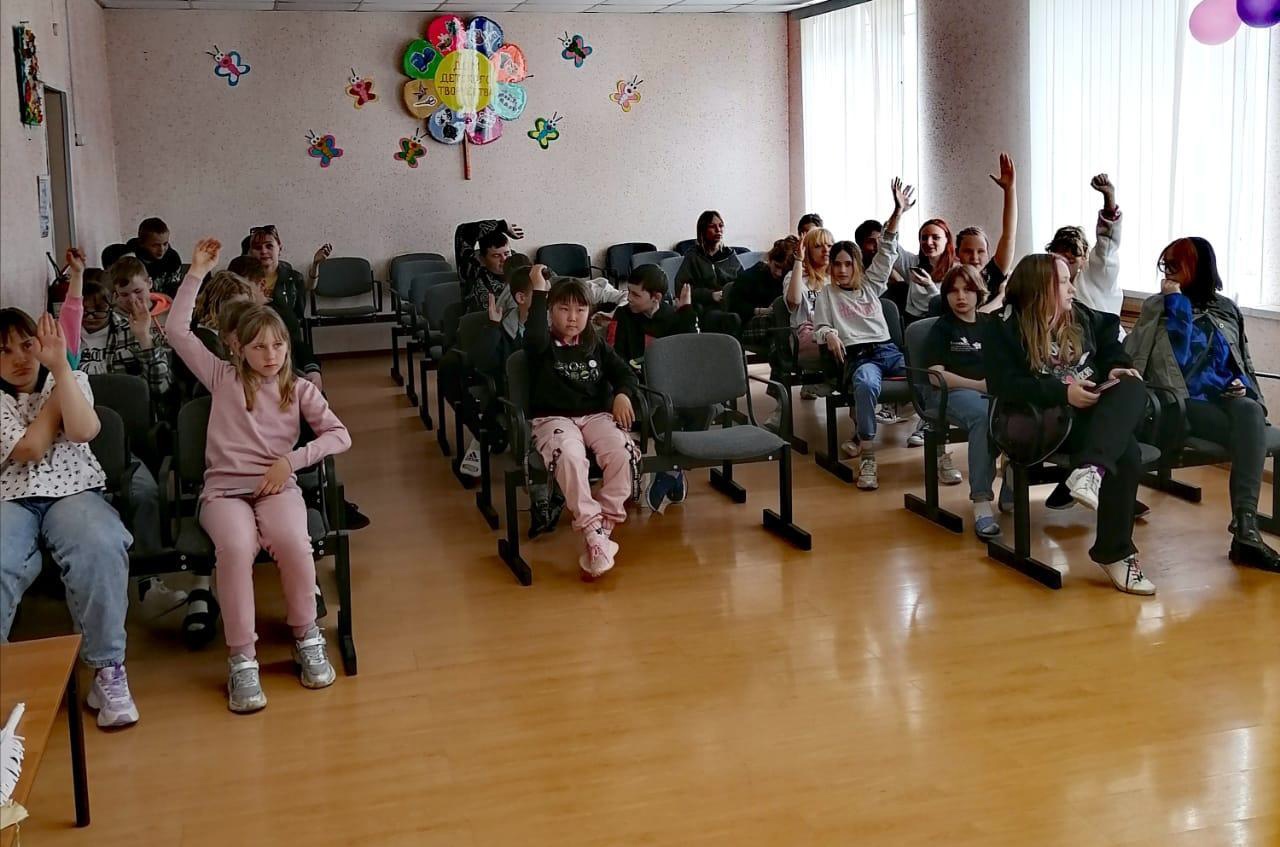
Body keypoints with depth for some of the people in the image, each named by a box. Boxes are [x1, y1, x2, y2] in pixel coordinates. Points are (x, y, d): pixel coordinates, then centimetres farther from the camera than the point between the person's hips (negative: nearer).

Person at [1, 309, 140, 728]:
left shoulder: (72, 379, 12)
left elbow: (83, 431, -9)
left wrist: (60, 367, -13)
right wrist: (56, 389, 2)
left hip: (74, 492, 0)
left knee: (102, 549, -36)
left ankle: (108, 669, -25)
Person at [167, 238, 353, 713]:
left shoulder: (299, 389, 11)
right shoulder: (224, 378, 11)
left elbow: (340, 436, 5)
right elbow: (177, 331, 6)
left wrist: (291, 460, -8)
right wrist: (197, 272, 5)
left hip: (277, 486, 0)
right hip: (224, 488, 0)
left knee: (293, 542, -34)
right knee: (237, 547, -35)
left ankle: (307, 638, -10)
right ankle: (241, 660, -25)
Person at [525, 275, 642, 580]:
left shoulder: (596, 343, 16)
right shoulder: (544, 345, 3)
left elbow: (624, 372, 16)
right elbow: (534, 337, -23)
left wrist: (622, 395, -7)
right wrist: (539, 291, -19)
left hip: (596, 415, 4)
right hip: (553, 418, -3)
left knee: (623, 453, -30)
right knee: (569, 455, -39)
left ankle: (604, 526, -24)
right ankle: (592, 531, -36)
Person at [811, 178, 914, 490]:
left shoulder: (871, 284, 23)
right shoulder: (827, 293, 20)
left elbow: (886, 253, 14)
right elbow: (818, 328, 15)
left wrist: (897, 213, 2)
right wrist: (829, 334, -12)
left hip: (887, 349, 4)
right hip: (856, 356, -4)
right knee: (866, 384, -41)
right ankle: (867, 458, -42)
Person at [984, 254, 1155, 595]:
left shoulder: (1083, 317, 16)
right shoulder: (1005, 329, -2)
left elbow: (1110, 348, 24)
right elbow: (1004, 386, -12)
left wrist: (1117, 368, -2)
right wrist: (1063, 393, -20)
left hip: (1097, 412, 6)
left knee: (1133, 387, -29)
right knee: (1126, 452, -30)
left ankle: (1090, 470, -46)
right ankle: (1115, 552, -28)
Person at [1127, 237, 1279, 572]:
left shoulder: (1226, 309, 18)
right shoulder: (1155, 308, 6)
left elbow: (1245, 362, 25)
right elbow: (1176, 359, -8)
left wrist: (1244, 385, 3)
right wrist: (1177, 304, -8)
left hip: (1228, 401, 3)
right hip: (1184, 405, -3)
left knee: (1249, 412, -35)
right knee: (1251, 434, -32)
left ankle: (1245, 529, -42)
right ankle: (1246, 528, -34)